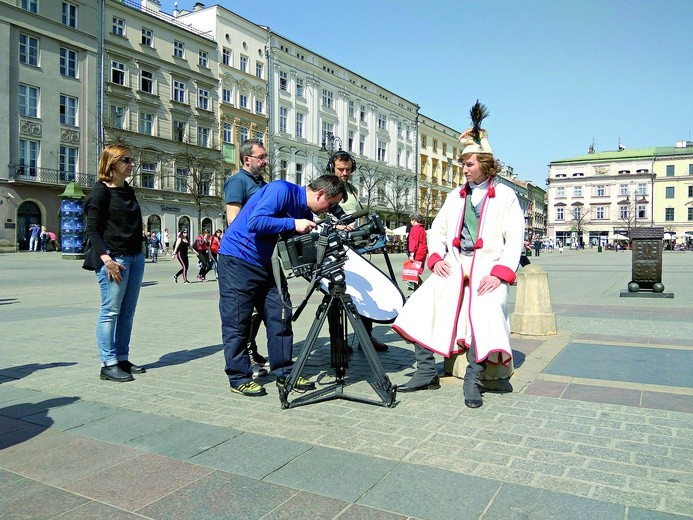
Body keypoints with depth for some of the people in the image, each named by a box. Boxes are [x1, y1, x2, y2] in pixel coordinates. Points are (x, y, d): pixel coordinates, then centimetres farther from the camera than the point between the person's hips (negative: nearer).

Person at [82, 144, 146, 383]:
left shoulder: (128, 191, 16)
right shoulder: (101, 191, -6)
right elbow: (92, 230, -10)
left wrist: (139, 252, 16)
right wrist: (107, 259, -19)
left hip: (135, 256, 8)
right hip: (114, 257, -8)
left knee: (127, 312, 10)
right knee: (110, 311, -3)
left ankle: (122, 359, 19)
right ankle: (108, 364, 4)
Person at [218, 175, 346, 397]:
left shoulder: (306, 213, 8)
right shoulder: (282, 190, -18)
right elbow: (255, 222, -28)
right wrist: (293, 224, -25)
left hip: (267, 264, 8)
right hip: (238, 259, -8)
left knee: (280, 316, 3)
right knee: (237, 322, -1)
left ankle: (285, 373, 12)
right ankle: (239, 378, 9)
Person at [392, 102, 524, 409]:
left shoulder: (505, 196, 6)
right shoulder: (456, 196, 20)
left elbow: (515, 239, -1)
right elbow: (437, 230, 17)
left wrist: (500, 273, -15)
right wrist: (436, 258, -3)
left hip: (488, 268, -4)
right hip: (454, 265, 4)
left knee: (485, 309, -33)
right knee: (422, 301, -20)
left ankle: (473, 379, -20)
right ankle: (427, 371, -12)